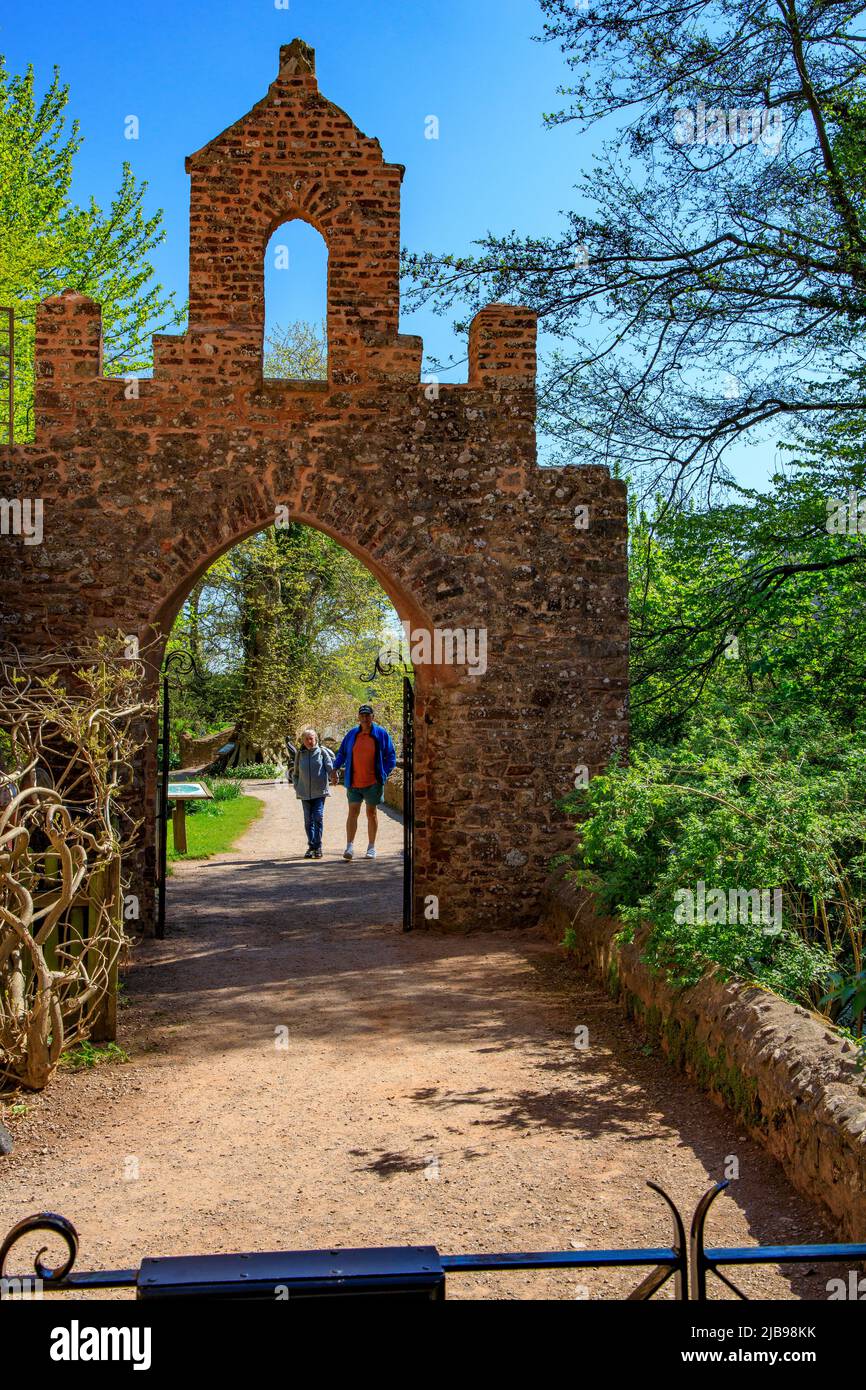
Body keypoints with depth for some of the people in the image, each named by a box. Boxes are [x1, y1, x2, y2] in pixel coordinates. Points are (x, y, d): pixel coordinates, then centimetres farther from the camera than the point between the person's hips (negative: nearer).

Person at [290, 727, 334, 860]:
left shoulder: (322, 752, 0)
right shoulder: (300, 754, 9)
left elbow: (330, 768, -2)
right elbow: (295, 773, 18)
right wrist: (296, 786, 8)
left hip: (319, 792, -3)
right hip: (304, 793, 3)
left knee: (318, 818, -9)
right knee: (308, 820, 6)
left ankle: (318, 846, -1)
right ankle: (311, 846, 14)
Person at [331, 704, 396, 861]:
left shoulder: (381, 734, -1)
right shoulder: (352, 734, 5)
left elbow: (390, 757, 3)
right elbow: (342, 753, 16)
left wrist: (384, 775, -6)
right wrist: (335, 769, 3)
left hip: (373, 782, -1)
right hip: (353, 782, 1)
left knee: (371, 813, 8)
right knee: (353, 812, -3)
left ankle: (371, 847, 17)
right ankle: (349, 847, -3)